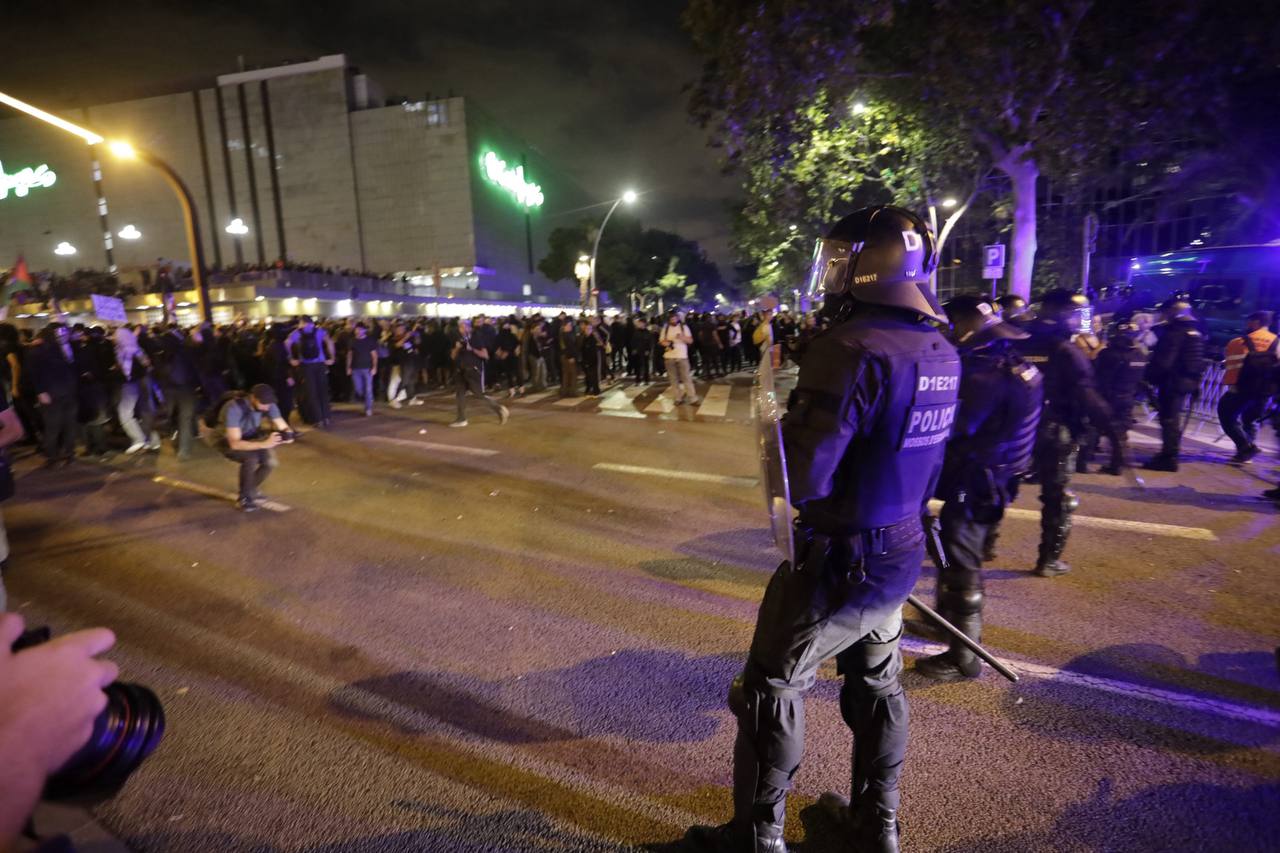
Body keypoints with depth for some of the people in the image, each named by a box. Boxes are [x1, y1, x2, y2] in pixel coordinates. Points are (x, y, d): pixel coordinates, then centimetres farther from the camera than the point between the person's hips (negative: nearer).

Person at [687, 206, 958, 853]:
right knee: (876, 685, 24)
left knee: (771, 690, 11)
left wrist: (786, 418, -7)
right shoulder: (942, 353, 2)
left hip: (839, 560, -8)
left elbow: (801, 477, -26)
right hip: (903, 551, 8)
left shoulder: (851, 346, -25)